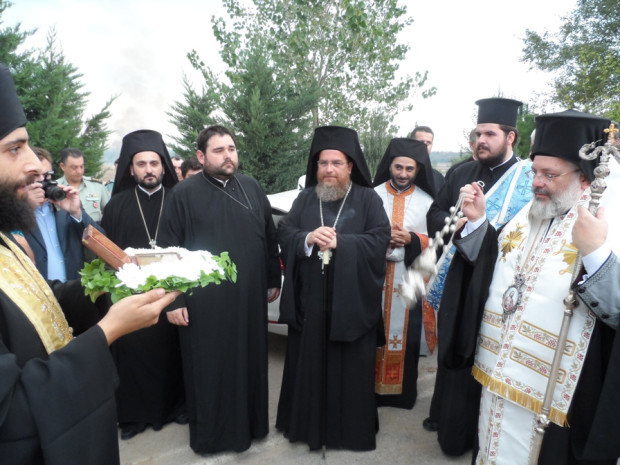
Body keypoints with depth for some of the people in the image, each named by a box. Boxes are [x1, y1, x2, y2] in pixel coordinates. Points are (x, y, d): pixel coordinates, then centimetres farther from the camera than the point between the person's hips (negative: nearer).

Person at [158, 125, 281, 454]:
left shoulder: (252, 188, 5)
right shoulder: (185, 193, -6)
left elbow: (270, 238, 9)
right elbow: (170, 250, -6)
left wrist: (274, 279, 9)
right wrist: (174, 299, -8)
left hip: (249, 297, 4)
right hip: (204, 302, -3)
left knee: (248, 361, 16)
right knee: (208, 368, 11)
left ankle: (249, 423, 38)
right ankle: (209, 433, 32)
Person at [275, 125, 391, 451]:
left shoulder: (368, 199, 0)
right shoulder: (305, 198, 9)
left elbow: (380, 240, -10)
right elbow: (284, 234, 1)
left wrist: (339, 242, -19)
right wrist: (308, 238, -18)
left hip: (352, 302, -2)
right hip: (309, 301, 3)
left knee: (350, 368, 10)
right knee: (308, 364, 13)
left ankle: (350, 429, 29)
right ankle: (307, 423, 33)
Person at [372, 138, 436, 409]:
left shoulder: (426, 201, 4)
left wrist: (412, 239, -14)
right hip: (376, 277, 0)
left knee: (405, 334, 5)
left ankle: (403, 391, 23)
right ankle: (373, 387, 20)